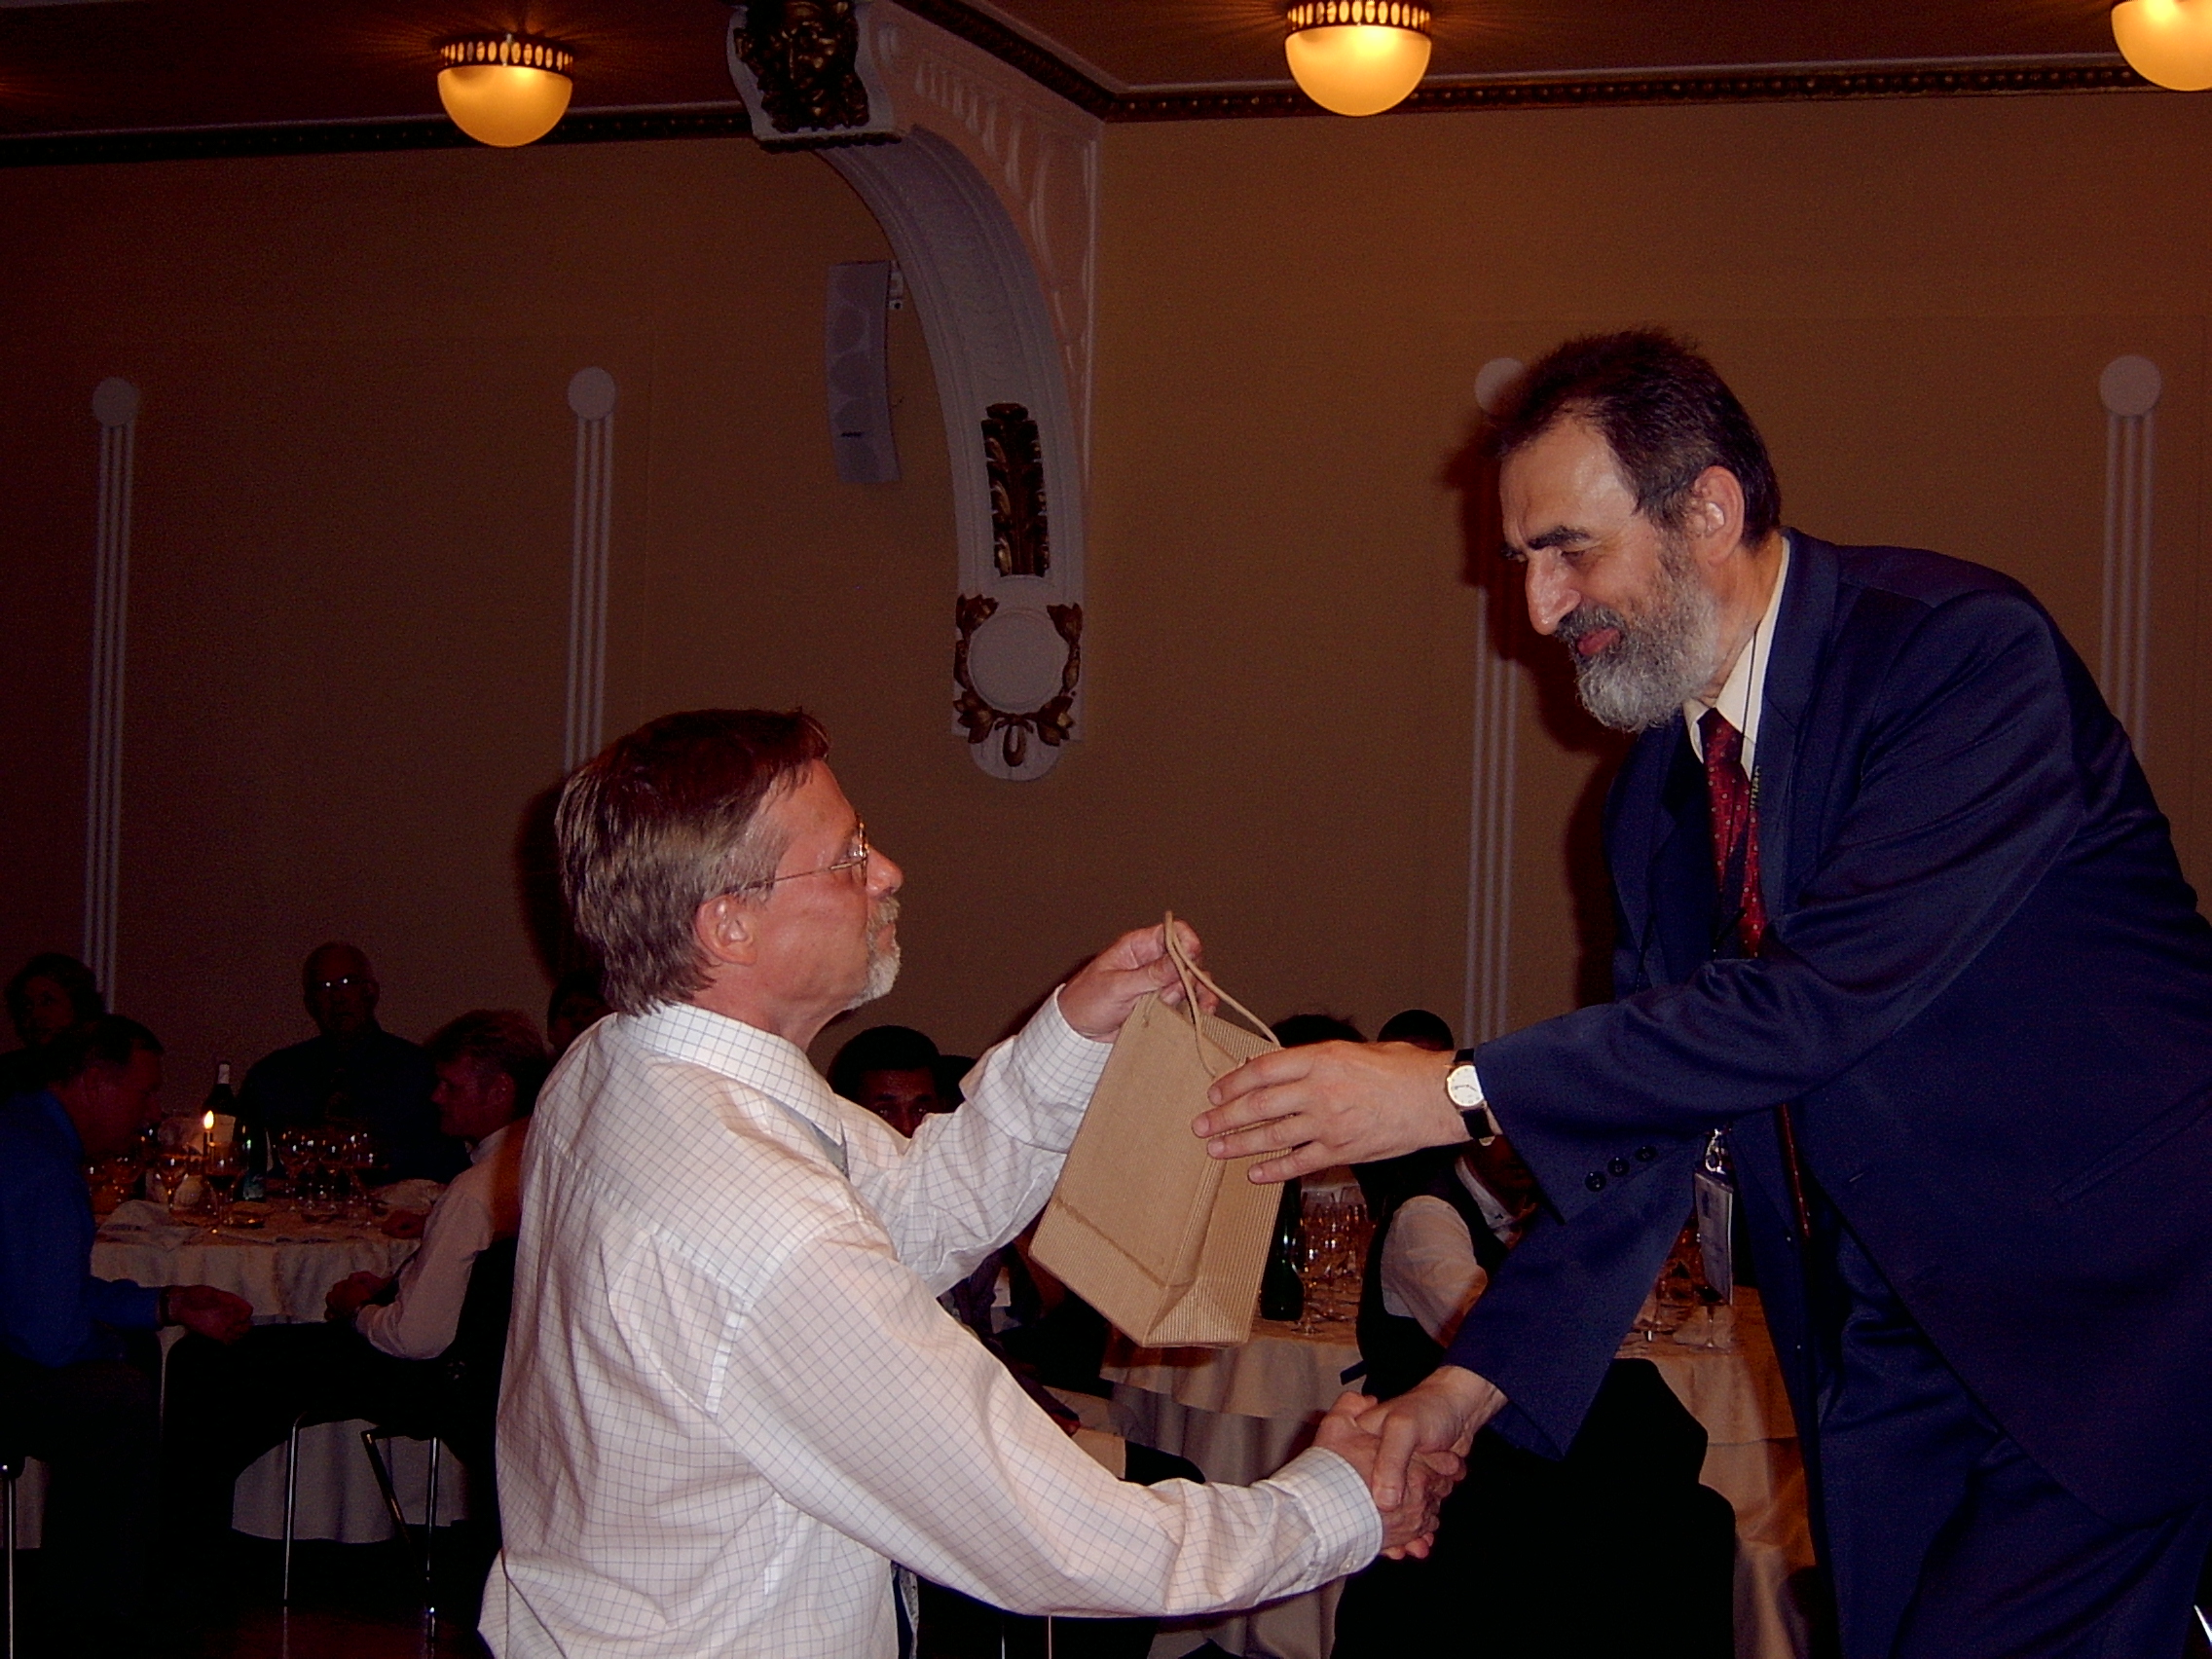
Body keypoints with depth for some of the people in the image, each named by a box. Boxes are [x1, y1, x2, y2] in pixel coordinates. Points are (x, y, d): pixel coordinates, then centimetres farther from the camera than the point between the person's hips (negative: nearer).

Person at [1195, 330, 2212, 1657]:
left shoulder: (1964, 650, -17)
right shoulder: (1660, 796, 8)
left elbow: (1829, 995, -26)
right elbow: (1655, 1124, 11)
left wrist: (1461, 1093, -25)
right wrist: (1480, 1379, 2)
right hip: (1889, 1339, 7)